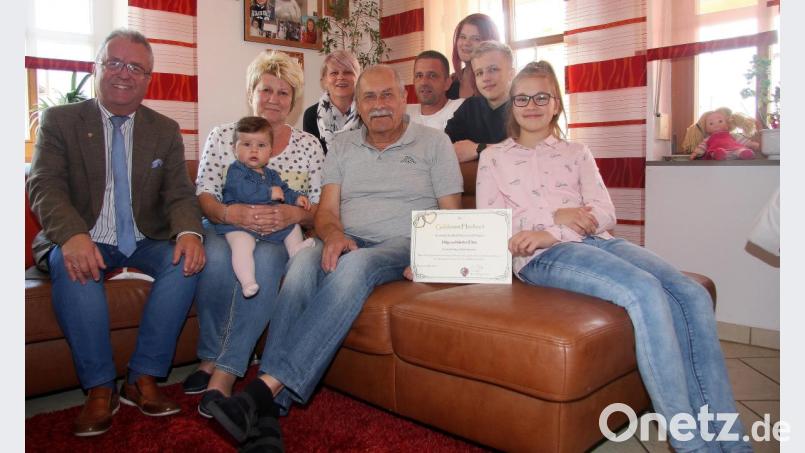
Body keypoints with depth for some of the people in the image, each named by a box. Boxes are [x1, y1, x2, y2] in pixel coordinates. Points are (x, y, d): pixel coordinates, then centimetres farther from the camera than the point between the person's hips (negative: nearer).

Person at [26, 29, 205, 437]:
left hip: (146, 242, 2)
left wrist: (188, 232, -25)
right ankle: (99, 388, -21)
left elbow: (179, 194, 0)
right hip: (85, 242, -2)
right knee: (71, 264, -34)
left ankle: (143, 379, -18)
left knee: (186, 259, -27)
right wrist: (72, 235, -32)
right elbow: (44, 187, -10)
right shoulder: (59, 120, 3)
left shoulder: (166, 130, 9)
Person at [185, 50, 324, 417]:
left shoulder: (309, 145, 8)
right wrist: (231, 213, -23)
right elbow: (203, 196, -1)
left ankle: (223, 373, -27)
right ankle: (210, 357, -11)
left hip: (280, 238, 0)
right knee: (215, 257, -34)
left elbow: (319, 209, 3)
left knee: (265, 261, -35)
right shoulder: (222, 136, 8)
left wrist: (294, 214, -20)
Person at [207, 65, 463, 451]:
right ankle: (267, 412, -39)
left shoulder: (434, 142, 9)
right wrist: (334, 234, -16)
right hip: (348, 242, 3)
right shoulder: (342, 146, 18)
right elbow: (326, 211, 9)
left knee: (356, 265, -37)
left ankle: (268, 388, -40)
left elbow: (451, 215, 4)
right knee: (304, 261, -33)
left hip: (404, 245, -2)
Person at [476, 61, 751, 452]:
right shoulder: (494, 157, 18)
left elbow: (605, 214, 9)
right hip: (543, 256, -4)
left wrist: (552, 235, -11)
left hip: (597, 242, 4)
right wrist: (554, 217, -8)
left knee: (693, 296, -22)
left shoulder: (576, 153, 24)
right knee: (646, 293, -32)